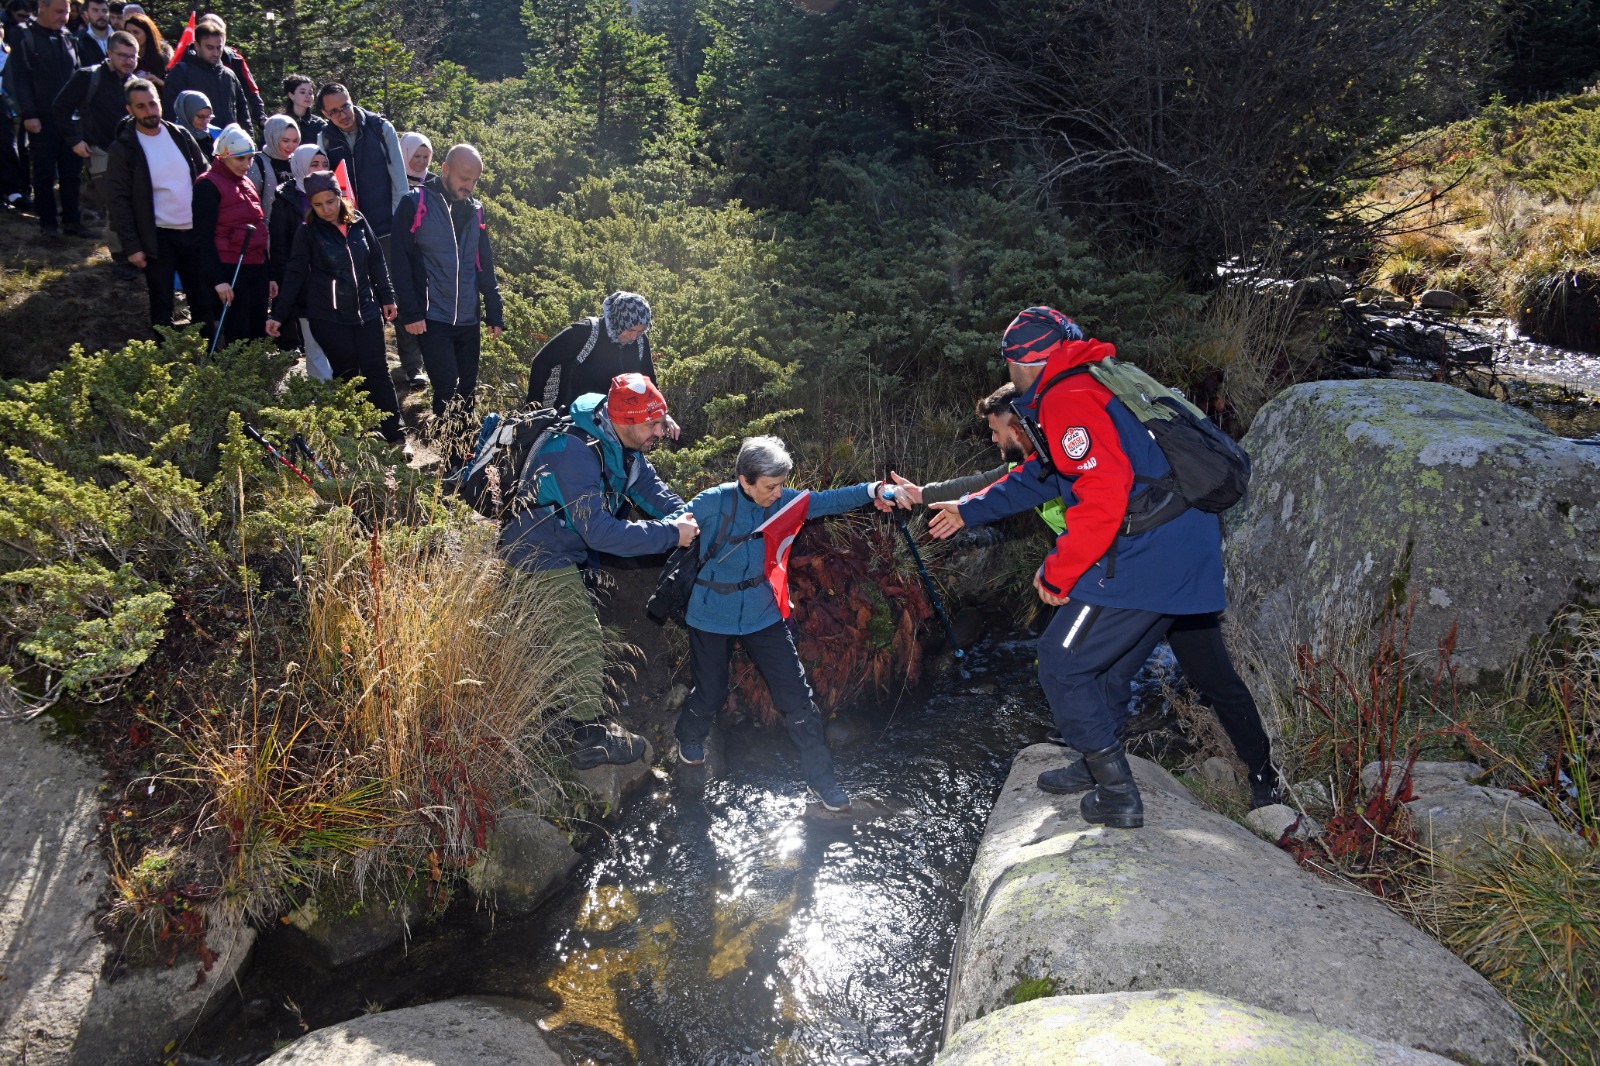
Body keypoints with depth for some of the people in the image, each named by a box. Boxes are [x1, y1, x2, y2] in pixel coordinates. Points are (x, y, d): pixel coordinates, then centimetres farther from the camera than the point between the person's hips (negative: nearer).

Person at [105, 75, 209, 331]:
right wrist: (132, 246, -14)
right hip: (158, 237, -4)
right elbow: (120, 201, -8)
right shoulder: (122, 149, -7)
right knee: (161, 305, 3)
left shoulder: (181, 135, 5)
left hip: (194, 231, 4)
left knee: (203, 300, 10)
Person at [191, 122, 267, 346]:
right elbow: (204, 236, -11)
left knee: (259, 334, 7)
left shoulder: (246, 183, 17)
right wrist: (218, 279, -17)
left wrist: (268, 274, 16)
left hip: (256, 268, 7)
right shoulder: (209, 185, -6)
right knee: (238, 336, -6)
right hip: (230, 271, -7)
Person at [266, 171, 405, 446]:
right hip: (329, 318, -2)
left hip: (366, 311, 2)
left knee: (376, 372, 1)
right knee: (348, 374, 2)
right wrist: (278, 315, -8)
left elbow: (376, 261, 10)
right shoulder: (308, 232, -4)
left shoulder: (358, 222, 3)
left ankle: (395, 436, 2)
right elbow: (295, 275, -5)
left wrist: (387, 298, 11)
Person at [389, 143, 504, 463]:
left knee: (466, 391, 9)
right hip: (432, 318, -5)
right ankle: (453, 462, -3)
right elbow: (401, 262, -7)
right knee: (448, 390, -12)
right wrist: (411, 313, -13)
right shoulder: (416, 204, -4)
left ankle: (461, 459, 20)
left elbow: (485, 265, 17)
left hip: (468, 319, 5)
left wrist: (495, 312, 12)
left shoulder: (474, 211, 12)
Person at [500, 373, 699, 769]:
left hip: (568, 551, 10)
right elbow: (600, 531, -36)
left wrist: (684, 515, -18)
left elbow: (649, 486, 2)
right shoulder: (575, 453, -33)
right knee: (585, 643, -7)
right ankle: (591, 738, 4)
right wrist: (671, 534, -34)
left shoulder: (620, 443, -4)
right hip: (542, 555, -10)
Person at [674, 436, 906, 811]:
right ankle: (689, 735, 48)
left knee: (796, 695, -1)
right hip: (711, 617, -3)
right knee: (711, 693, 13)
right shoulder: (711, 504, -21)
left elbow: (827, 501, -18)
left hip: (763, 614, 3)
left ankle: (820, 777, 13)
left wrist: (873, 491, -34)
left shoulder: (781, 500, -10)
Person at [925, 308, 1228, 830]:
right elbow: (1041, 475, 29)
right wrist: (968, 509, 33)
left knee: (1061, 665, 2)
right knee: (1108, 666, 24)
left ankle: (1118, 796, 8)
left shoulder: (1067, 399, -12)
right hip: (1186, 558, 10)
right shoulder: (1092, 387, 21)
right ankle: (1097, 767, 40)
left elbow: (1103, 494, -24)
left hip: (1144, 562, -10)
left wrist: (1057, 573, -13)